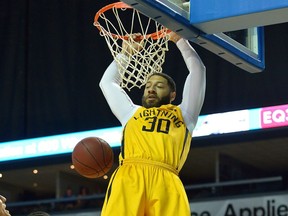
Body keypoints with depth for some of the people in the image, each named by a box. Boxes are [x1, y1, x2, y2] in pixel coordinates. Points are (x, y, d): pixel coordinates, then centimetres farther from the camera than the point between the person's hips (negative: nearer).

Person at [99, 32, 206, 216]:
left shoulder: (183, 114, 32)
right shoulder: (132, 113, 37)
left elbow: (198, 70, 33)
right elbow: (107, 82, 49)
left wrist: (180, 40, 40)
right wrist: (124, 53, 54)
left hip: (165, 181, -1)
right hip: (129, 178, 1)